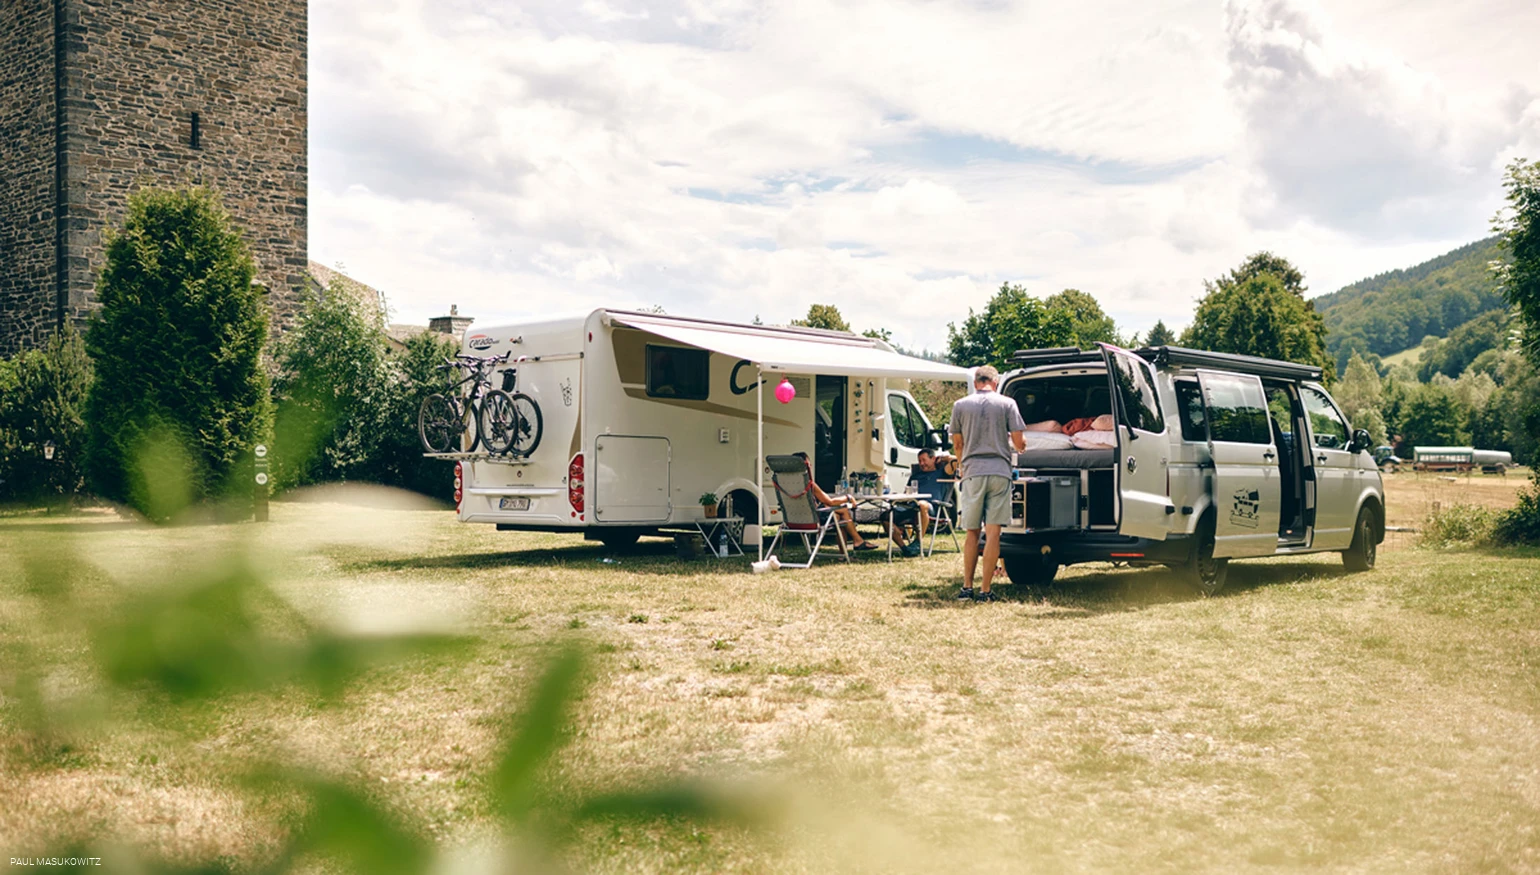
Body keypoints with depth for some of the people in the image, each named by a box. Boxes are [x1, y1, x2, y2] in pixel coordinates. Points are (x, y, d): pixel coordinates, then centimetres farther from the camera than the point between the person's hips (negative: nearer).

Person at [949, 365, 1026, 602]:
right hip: (999, 471, -1)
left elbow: (957, 444, 11)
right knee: (993, 533, 0)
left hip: (972, 473, 1)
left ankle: (967, 587, 13)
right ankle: (985, 590, 0)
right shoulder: (1007, 404, 2)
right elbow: (1019, 442, -1)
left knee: (972, 533, 12)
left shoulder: (961, 405, 5)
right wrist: (1014, 441, 23)